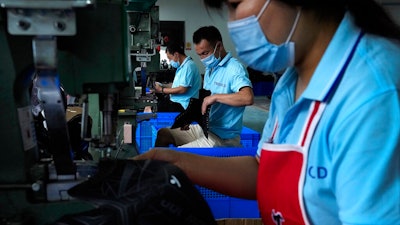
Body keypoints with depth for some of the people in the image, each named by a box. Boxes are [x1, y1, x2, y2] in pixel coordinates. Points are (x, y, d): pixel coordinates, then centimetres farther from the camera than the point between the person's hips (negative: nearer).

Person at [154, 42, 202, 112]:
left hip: (182, 106, -10)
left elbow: (182, 89, -20)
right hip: (177, 102, 10)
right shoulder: (182, 66, 18)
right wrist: (162, 85, 13)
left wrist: (162, 90, -11)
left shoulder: (188, 66, -15)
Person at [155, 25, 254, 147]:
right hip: (205, 127, 9)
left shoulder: (234, 68, -19)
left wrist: (215, 97, -30)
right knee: (163, 134, 11)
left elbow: (248, 98, -37)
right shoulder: (210, 69, 12)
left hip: (222, 137, -9)